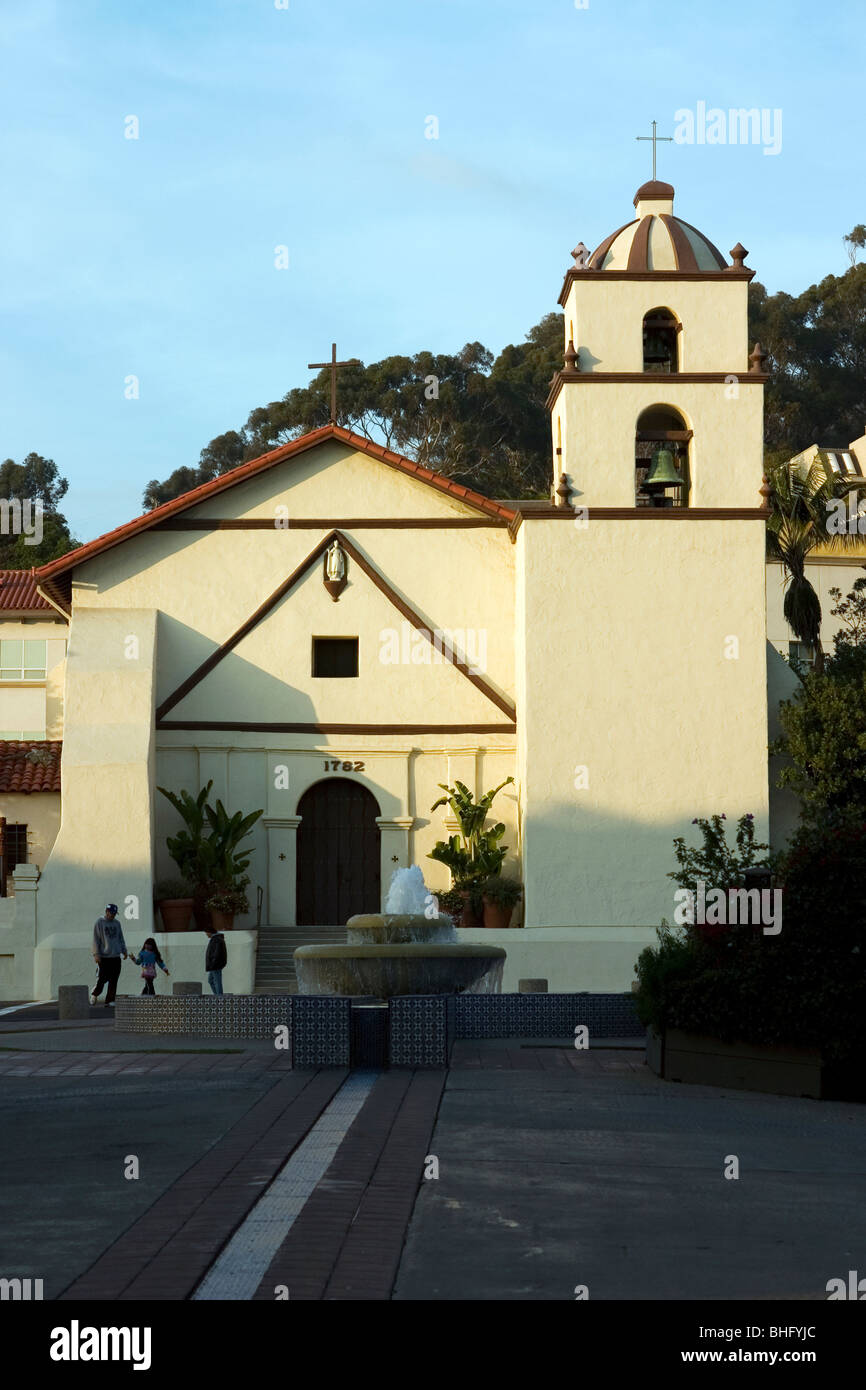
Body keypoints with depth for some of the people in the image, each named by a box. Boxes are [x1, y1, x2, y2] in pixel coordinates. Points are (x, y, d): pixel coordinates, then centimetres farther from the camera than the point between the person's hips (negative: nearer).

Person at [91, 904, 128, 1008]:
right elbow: (96, 939, -4)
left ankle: (110, 1001, 3)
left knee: (113, 980, 0)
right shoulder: (99, 922, -1)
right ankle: (94, 994, 19)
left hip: (116, 956, 5)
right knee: (102, 978, -5)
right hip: (103, 956, -5)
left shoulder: (117, 923, 15)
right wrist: (96, 954, -11)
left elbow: (121, 939, 21)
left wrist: (124, 951, 11)